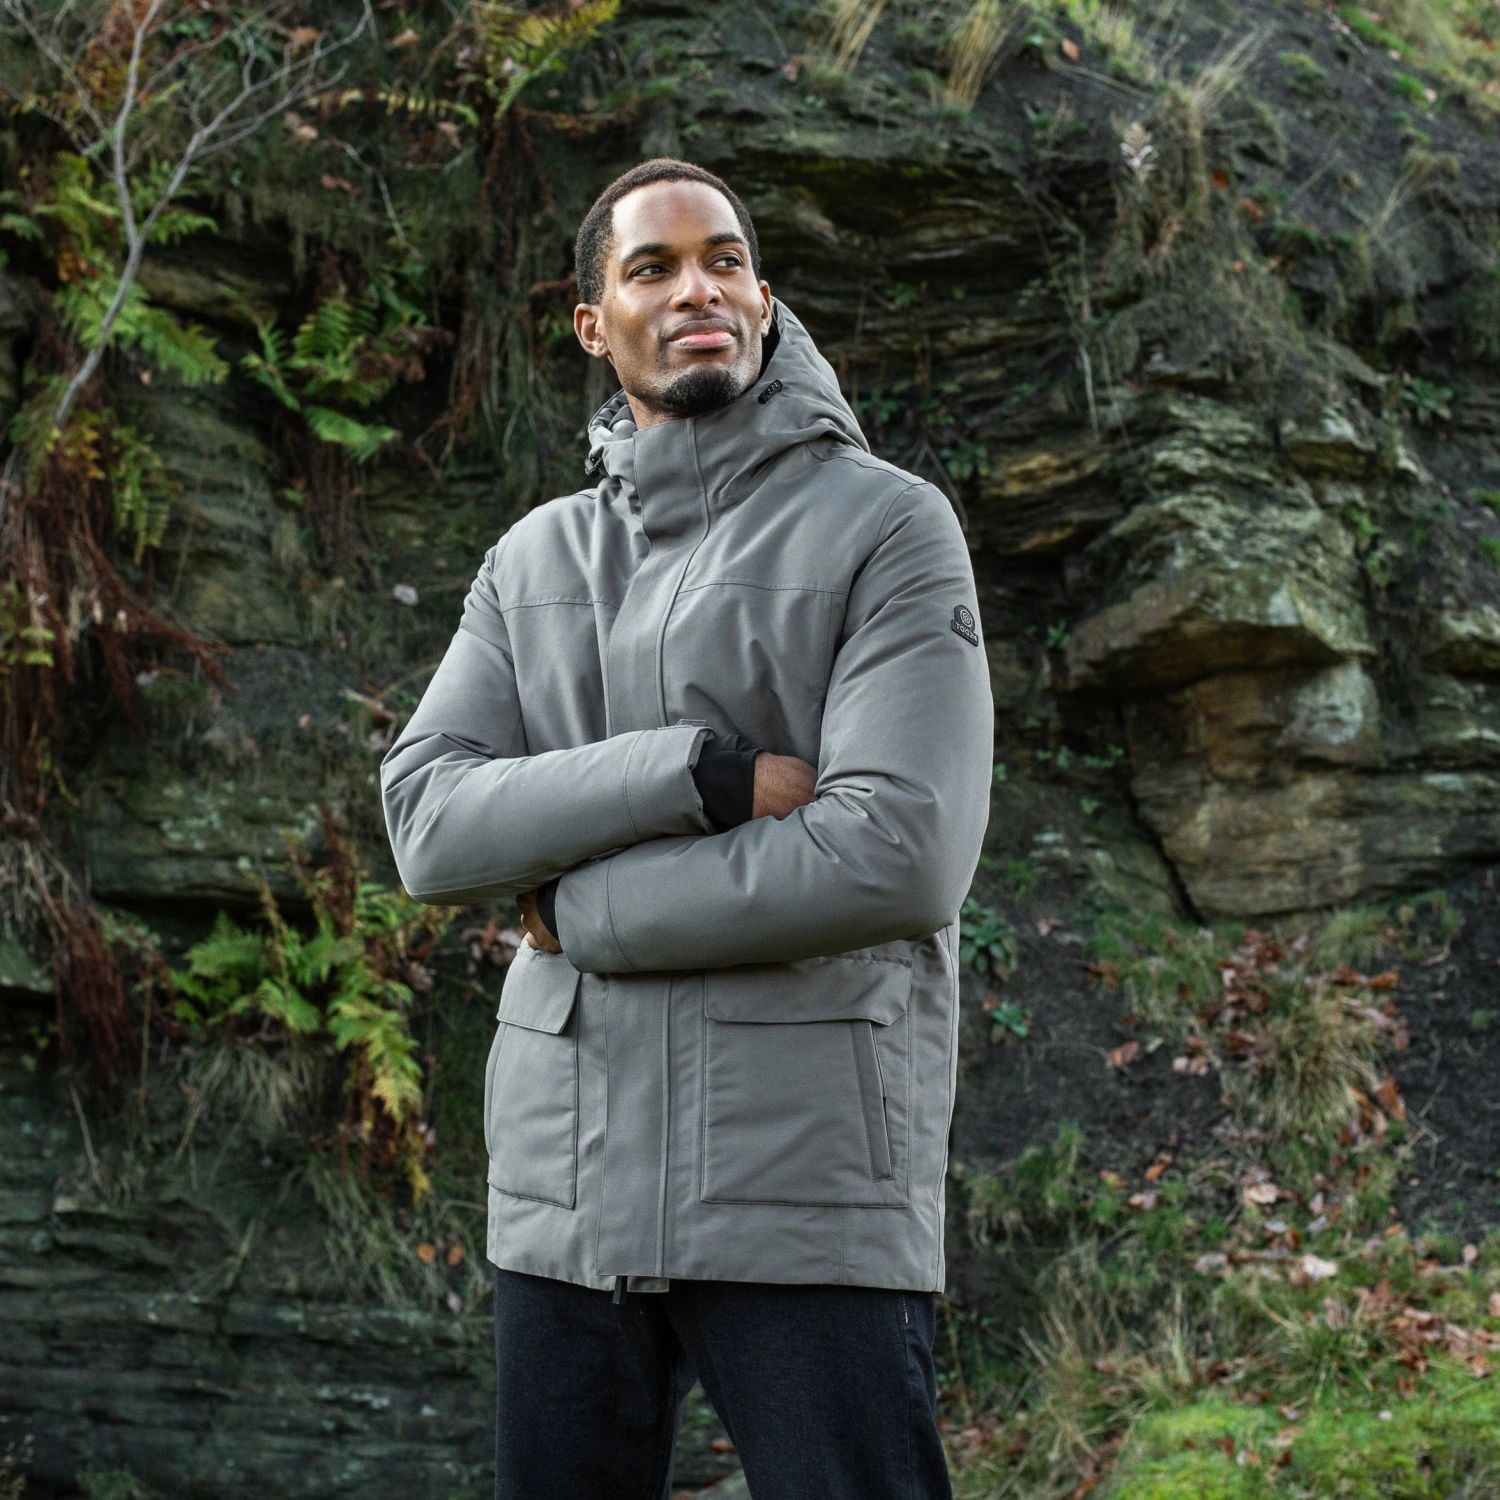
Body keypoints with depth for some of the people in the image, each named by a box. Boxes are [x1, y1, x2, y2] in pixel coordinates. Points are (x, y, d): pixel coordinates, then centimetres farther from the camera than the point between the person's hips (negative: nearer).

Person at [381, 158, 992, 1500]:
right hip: (566, 1182, 5)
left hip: (807, 1190, -5)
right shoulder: (537, 561, 14)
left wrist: (578, 907, -6)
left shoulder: (889, 526, -2)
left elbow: (899, 859, -15)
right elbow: (429, 824, -1)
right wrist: (707, 772, -14)